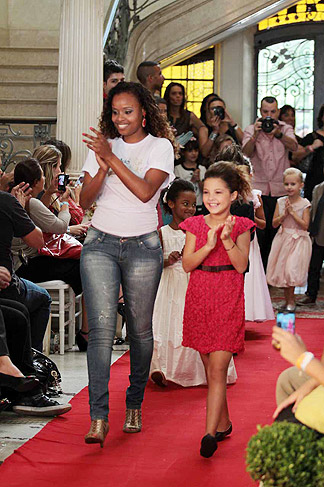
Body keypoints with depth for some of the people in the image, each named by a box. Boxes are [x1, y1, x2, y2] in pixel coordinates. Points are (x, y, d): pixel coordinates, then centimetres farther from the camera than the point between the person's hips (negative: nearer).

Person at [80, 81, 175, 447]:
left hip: (143, 247, -1)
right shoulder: (103, 146, 10)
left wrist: (112, 158, -16)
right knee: (101, 328, -11)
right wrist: (102, 169, -13)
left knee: (140, 330, 5)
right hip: (100, 244, 1)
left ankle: (134, 406, 24)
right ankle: (98, 417, -15)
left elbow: (145, 191, -15)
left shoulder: (160, 146, 2)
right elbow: (85, 200, 4)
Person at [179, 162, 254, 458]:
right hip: (199, 299, 3)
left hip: (228, 300, -3)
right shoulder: (196, 225, 6)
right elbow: (187, 264, -2)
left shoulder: (240, 226, 0)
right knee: (210, 369, 11)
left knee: (218, 369, -10)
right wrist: (208, 245, -17)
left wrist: (228, 240, -21)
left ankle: (210, 434, -11)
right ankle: (223, 424, 26)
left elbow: (241, 265, -8)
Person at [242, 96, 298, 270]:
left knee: (276, 231, 5)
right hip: (258, 188, -1)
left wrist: (279, 134, -30)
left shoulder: (286, 129, 7)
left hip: (280, 189, 1)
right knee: (258, 231, -6)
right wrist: (256, 135, -29)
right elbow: (247, 152, -12)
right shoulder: (251, 130, 4)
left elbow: (294, 147, -13)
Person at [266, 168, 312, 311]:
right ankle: (287, 300, 19)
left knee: (292, 270, -12)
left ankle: (291, 301, 4)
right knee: (282, 270, 6)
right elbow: (274, 223, 3)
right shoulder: (281, 202, 4)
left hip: (298, 241, -4)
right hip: (283, 239, 4)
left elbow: (305, 225, -12)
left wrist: (292, 212, -16)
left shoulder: (304, 204, -6)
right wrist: (284, 214, -13)